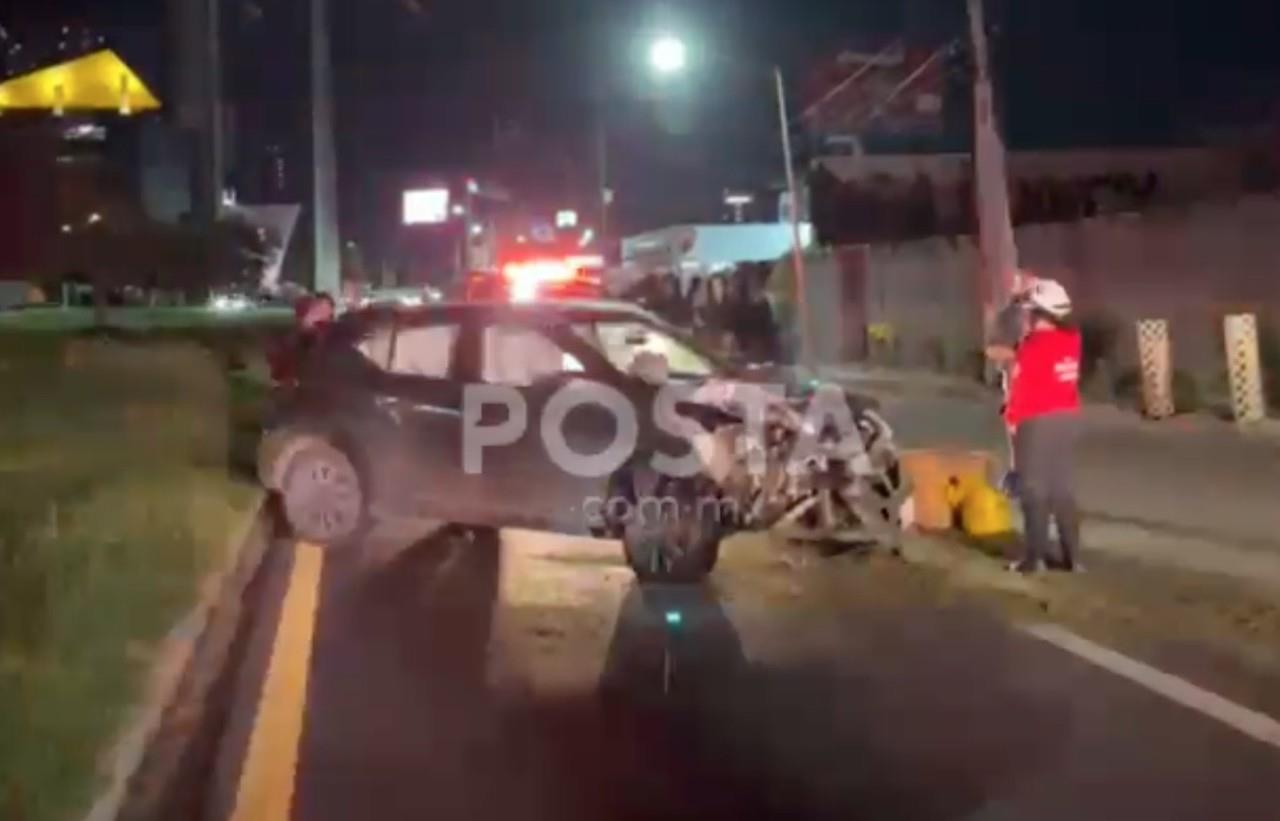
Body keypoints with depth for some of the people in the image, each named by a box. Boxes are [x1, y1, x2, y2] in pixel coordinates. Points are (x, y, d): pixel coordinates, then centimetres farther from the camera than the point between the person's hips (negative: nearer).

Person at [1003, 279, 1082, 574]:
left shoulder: (1033, 345, -17)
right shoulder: (1072, 338, 3)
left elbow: (1021, 386, -15)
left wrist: (1012, 419, -4)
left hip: (1037, 421, -7)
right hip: (1067, 417, 7)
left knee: (1034, 488, -1)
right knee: (1063, 487, 11)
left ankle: (1035, 556, -1)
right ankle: (1071, 555, 12)